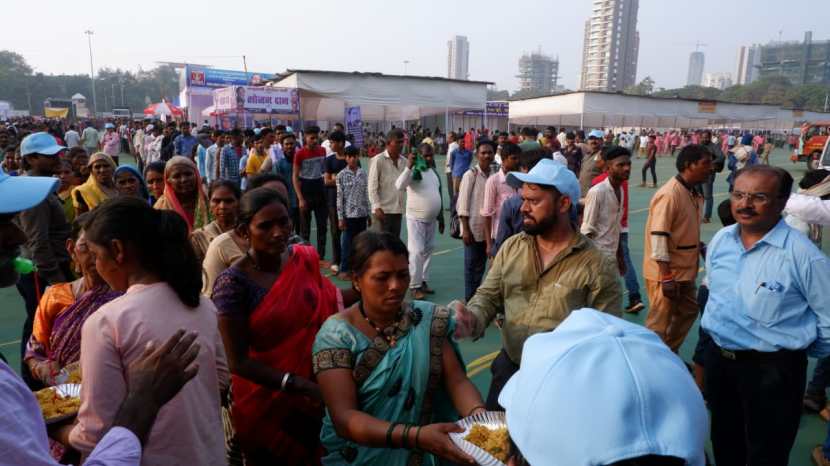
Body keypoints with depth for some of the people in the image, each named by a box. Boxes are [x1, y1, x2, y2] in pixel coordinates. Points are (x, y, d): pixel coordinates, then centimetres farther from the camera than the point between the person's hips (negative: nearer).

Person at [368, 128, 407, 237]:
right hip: (383, 210, -6)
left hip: (398, 210, 6)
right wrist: (377, 207, -14)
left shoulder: (403, 162, 10)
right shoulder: (378, 160, -6)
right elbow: (372, 187, -9)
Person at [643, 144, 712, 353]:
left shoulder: (692, 193, 8)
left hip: (684, 270, 10)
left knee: (688, 312, 22)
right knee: (659, 323, 2)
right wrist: (666, 277, -24)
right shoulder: (669, 194, -22)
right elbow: (658, 237, -25)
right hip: (666, 273, -10)